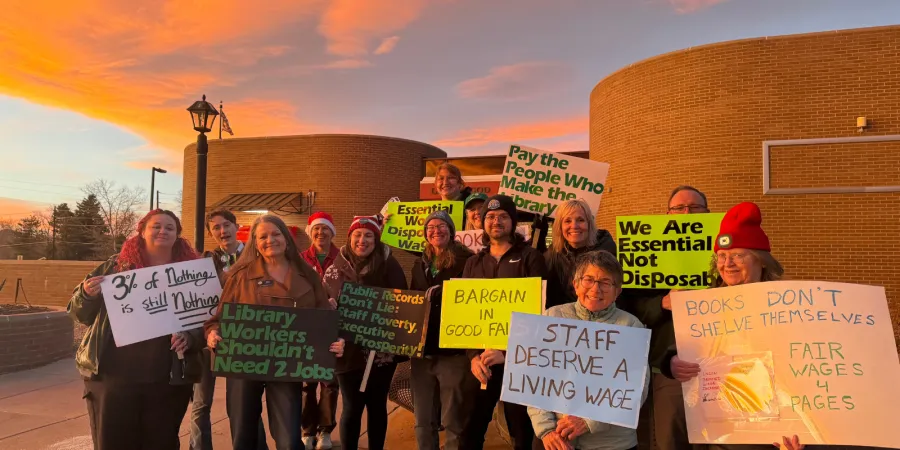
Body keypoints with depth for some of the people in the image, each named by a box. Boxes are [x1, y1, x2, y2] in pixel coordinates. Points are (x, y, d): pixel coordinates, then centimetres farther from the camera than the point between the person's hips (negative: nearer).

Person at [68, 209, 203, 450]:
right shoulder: (116, 266, 5)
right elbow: (80, 314, 9)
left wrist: (190, 337, -16)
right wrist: (87, 294, -13)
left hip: (168, 381, 0)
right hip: (112, 376, 0)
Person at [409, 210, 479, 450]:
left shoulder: (466, 260, -4)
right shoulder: (420, 264, 15)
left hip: (453, 351, -6)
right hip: (422, 351, 6)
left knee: (453, 421, 2)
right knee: (423, 421, 13)